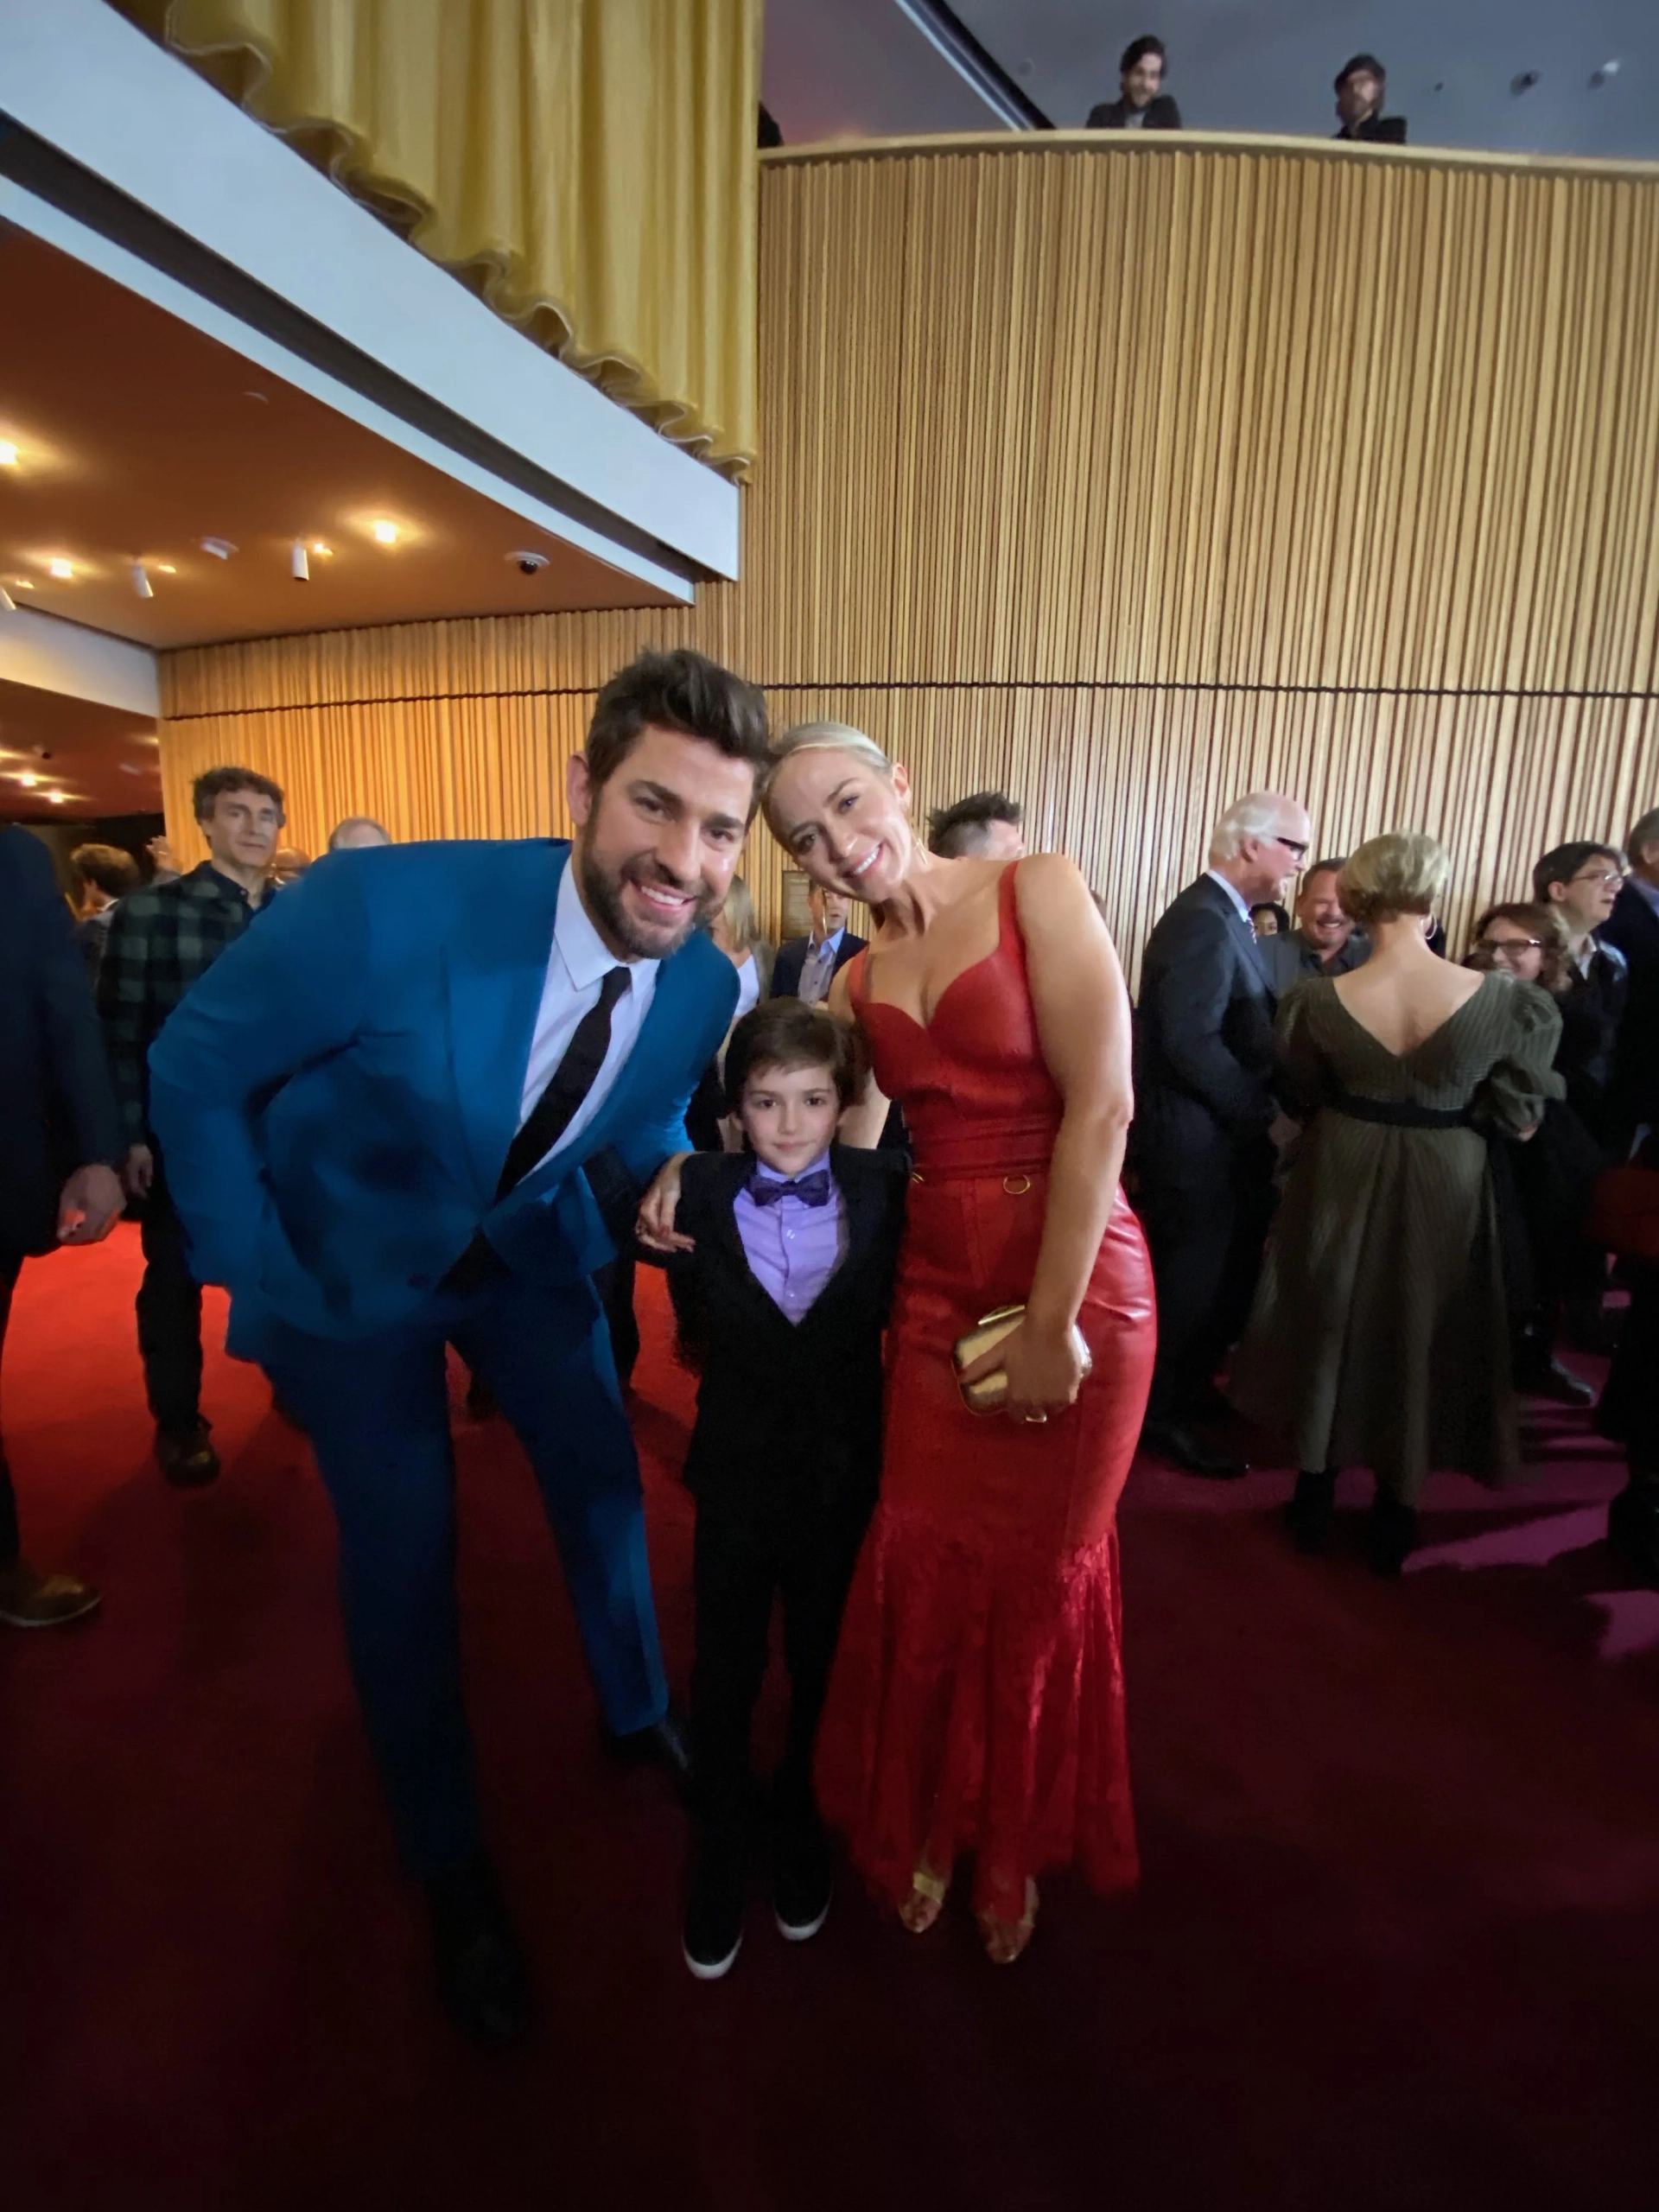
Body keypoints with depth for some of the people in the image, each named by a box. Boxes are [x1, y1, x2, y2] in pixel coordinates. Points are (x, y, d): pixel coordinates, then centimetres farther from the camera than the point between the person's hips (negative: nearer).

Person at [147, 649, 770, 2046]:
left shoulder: (707, 984, -19)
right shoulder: (385, 907, -34)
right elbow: (194, 1071, -18)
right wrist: (259, 1287, -13)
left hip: (530, 1246, 4)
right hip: (353, 1268, -3)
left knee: (606, 1483, 14)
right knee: (403, 1556, 3)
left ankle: (639, 1714, 47)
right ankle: (450, 1871, 32)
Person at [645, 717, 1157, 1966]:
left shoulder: (1039, 890, -8)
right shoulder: (859, 982, 10)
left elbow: (1102, 1104, -16)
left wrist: (1051, 1322, -17)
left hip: (1074, 1282, -4)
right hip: (934, 1289, 4)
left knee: (1039, 1570, 13)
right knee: (924, 1565, 13)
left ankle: (1014, 1841, 43)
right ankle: (929, 1822, 44)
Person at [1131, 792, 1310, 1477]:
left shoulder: (1224, 916, 12)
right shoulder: (1202, 922, -20)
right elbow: (1191, 1044, -26)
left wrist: (1261, 1110, 2)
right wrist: (1265, 1115, -18)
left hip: (1222, 1130, 10)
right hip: (1196, 1135, -10)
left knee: (1226, 1270, 19)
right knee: (1194, 1275, 3)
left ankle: (1189, 1385, 37)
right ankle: (1164, 1412, 21)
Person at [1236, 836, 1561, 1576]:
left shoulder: (1320, 998, -15)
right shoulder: (1503, 999, -17)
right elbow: (1518, 1117, -7)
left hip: (1342, 1176, 0)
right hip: (1446, 1183, 0)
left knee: (1329, 1327, 17)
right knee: (1420, 1339, 16)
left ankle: (1315, 1505, 29)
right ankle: (1393, 1526, 29)